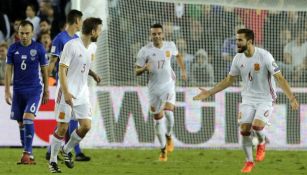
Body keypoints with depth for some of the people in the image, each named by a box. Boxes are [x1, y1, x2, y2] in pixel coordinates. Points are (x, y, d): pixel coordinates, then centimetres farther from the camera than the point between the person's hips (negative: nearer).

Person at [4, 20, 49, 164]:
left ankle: (27, 153, -17)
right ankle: (29, 156, 14)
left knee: (28, 118, -19)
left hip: (35, 89, -3)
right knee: (21, 123, 6)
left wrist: (46, 91, 7)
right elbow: (8, 70, 5)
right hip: (18, 90, 3)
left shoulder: (39, 48, -3)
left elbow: (45, 70, 5)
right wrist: (7, 91, -1)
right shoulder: (13, 49, 2)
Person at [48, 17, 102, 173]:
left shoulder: (92, 48, 9)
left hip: (82, 94, 7)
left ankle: (66, 150, 19)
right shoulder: (71, 45, -14)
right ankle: (53, 160, 10)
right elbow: (62, 69, -16)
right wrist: (66, 92, -22)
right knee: (62, 128, -4)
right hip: (68, 93, -7)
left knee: (86, 126, -4)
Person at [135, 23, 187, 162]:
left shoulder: (170, 46, -3)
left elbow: (178, 55, 21)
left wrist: (183, 70, 13)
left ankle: (169, 136, 8)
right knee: (158, 119, 5)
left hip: (168, 84, 0)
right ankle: (163, 149, 19)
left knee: (168, 112, -22)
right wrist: (144, 68, -27)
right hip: (154, 87, 0)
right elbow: (137, 71, -6)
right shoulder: (145, 51, -9)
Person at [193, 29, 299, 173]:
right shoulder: (238, 58, -3)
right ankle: (249, 161, 15)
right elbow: (229, 80, 11)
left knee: (257, 125, -25)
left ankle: (261, 143, 11)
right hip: (248, 99, 5)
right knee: (244, 130, -5)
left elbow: (279, 78, -18)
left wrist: (292, 98, -27)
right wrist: (209, 93, 7)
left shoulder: (264, 56, -19)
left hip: (265, 99, -5)